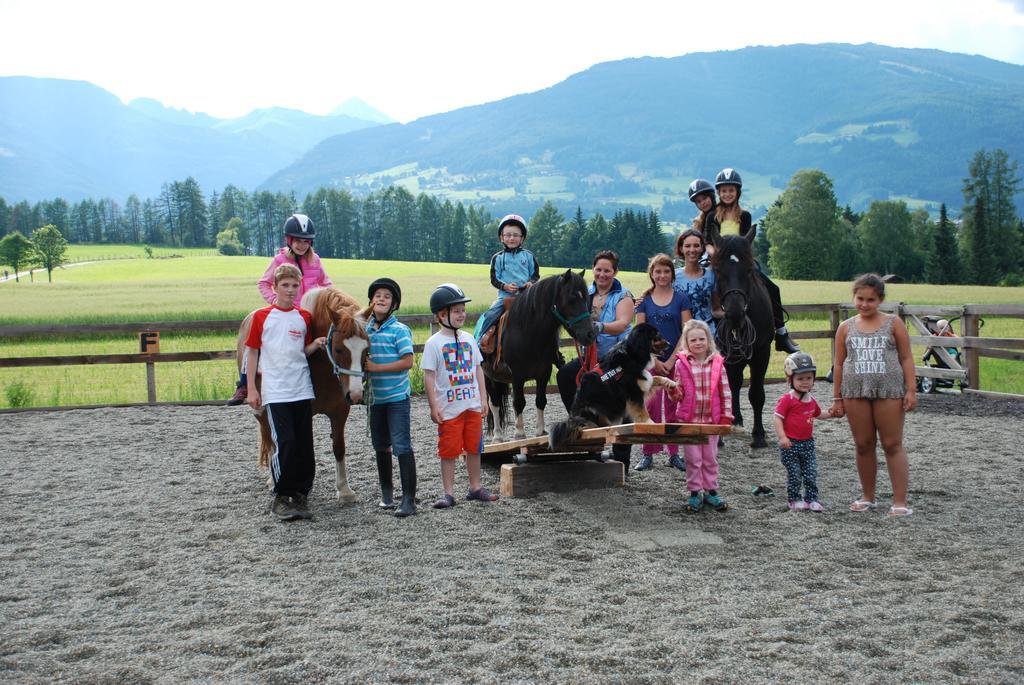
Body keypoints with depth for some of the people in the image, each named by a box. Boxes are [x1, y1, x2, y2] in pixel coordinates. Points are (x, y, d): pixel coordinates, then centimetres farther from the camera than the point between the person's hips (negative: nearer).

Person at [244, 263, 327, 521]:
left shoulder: (304, 317, 8)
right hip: (274, 391, -3)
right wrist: (251, 389, -2)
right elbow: (252, 352, 3)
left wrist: (316, 344, -6)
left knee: (305, 446, 5)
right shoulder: (262, 316, 0)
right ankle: (280, 497, 3)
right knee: (285, 443, -12)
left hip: (302, 390, 4)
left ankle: (300, 495, 17)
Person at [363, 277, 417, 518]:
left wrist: (376, 367, -19)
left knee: (402, 446, -10)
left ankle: (409, 499, -8)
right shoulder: (366, 329, 7)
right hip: (375, 397, 6)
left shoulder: (400, 330, -10)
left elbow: (408, 362, -17)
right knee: (380, 446, 16)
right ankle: (386, 492, 31)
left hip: (397, 396, -6)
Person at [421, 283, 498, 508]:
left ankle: (476, 487, 26)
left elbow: (478, 370, 12)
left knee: (474, 448, 13)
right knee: (448, 451, 2)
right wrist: (434, 407, -13)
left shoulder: (469, 340, 7)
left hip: (473, 406, 5)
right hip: (449, 408, -5)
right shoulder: (434, 343, -8)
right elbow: (428, 376, -9)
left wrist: (483, 399, 8)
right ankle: (449, 493, 11)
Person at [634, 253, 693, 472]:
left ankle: (673, 453, 18)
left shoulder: (681, 298, 1)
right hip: (650, 361, 0)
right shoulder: (644, 300, 3)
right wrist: (654, 361, -8)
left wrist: (672, 360, -10)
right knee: (650, 406, -1)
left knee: (674, 406, 7)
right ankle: (648, 453, 8)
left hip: (676, 361, 0)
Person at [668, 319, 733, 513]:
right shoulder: (681, 364, -3)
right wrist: (673, 391, -20)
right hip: (689, 419, -1)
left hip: (711, 419, 1)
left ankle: (711, 491, 22)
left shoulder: (717, 363, -1)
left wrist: (726, 417, -1)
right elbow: (679, 395, 2)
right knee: (693, 458, 5)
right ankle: (695, 493, 15)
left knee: (710, 458, 11)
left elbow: (725, 393, 2)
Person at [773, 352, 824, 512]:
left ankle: (811, 499, 17)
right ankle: (795, 500, 16)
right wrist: (782, 437, -25)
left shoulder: (811, 400, 9)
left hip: (808, 442, 6)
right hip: (790, 443, -6)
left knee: (811, 474, 6)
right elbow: (777, 418, -18)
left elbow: (817, 414, 29)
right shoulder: (787, 399, -14)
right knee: (794, 475, 1)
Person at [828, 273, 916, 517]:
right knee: (863, 445, 9)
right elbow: (839, 364, 10)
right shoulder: (846, 327, 7)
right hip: (855, 392, 3)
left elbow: (906, 358, 1)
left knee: (892, 445, 0)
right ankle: (867, 497, 22)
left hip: (889, 390, -2)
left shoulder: (893, 323, 2)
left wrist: (911, 390, -6)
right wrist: (837, 398, 8)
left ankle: (900, 502, 3)